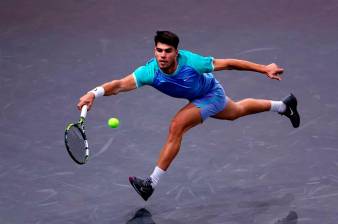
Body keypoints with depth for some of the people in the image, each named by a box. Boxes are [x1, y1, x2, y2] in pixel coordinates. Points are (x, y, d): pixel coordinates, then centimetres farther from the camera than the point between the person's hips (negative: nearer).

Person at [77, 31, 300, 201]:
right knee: (237, 111, 31)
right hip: (197, 98, 6)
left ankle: (152, 183, -16)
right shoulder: (150, 71, -33)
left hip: (212, 94, -6)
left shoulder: (191, 62, -39)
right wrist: (94, 93, -65)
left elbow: (228, 64, -27)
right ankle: (283, 106, 59)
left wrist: (265, 69, -20)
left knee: (177, 127, -24)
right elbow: (120, 84, -45)